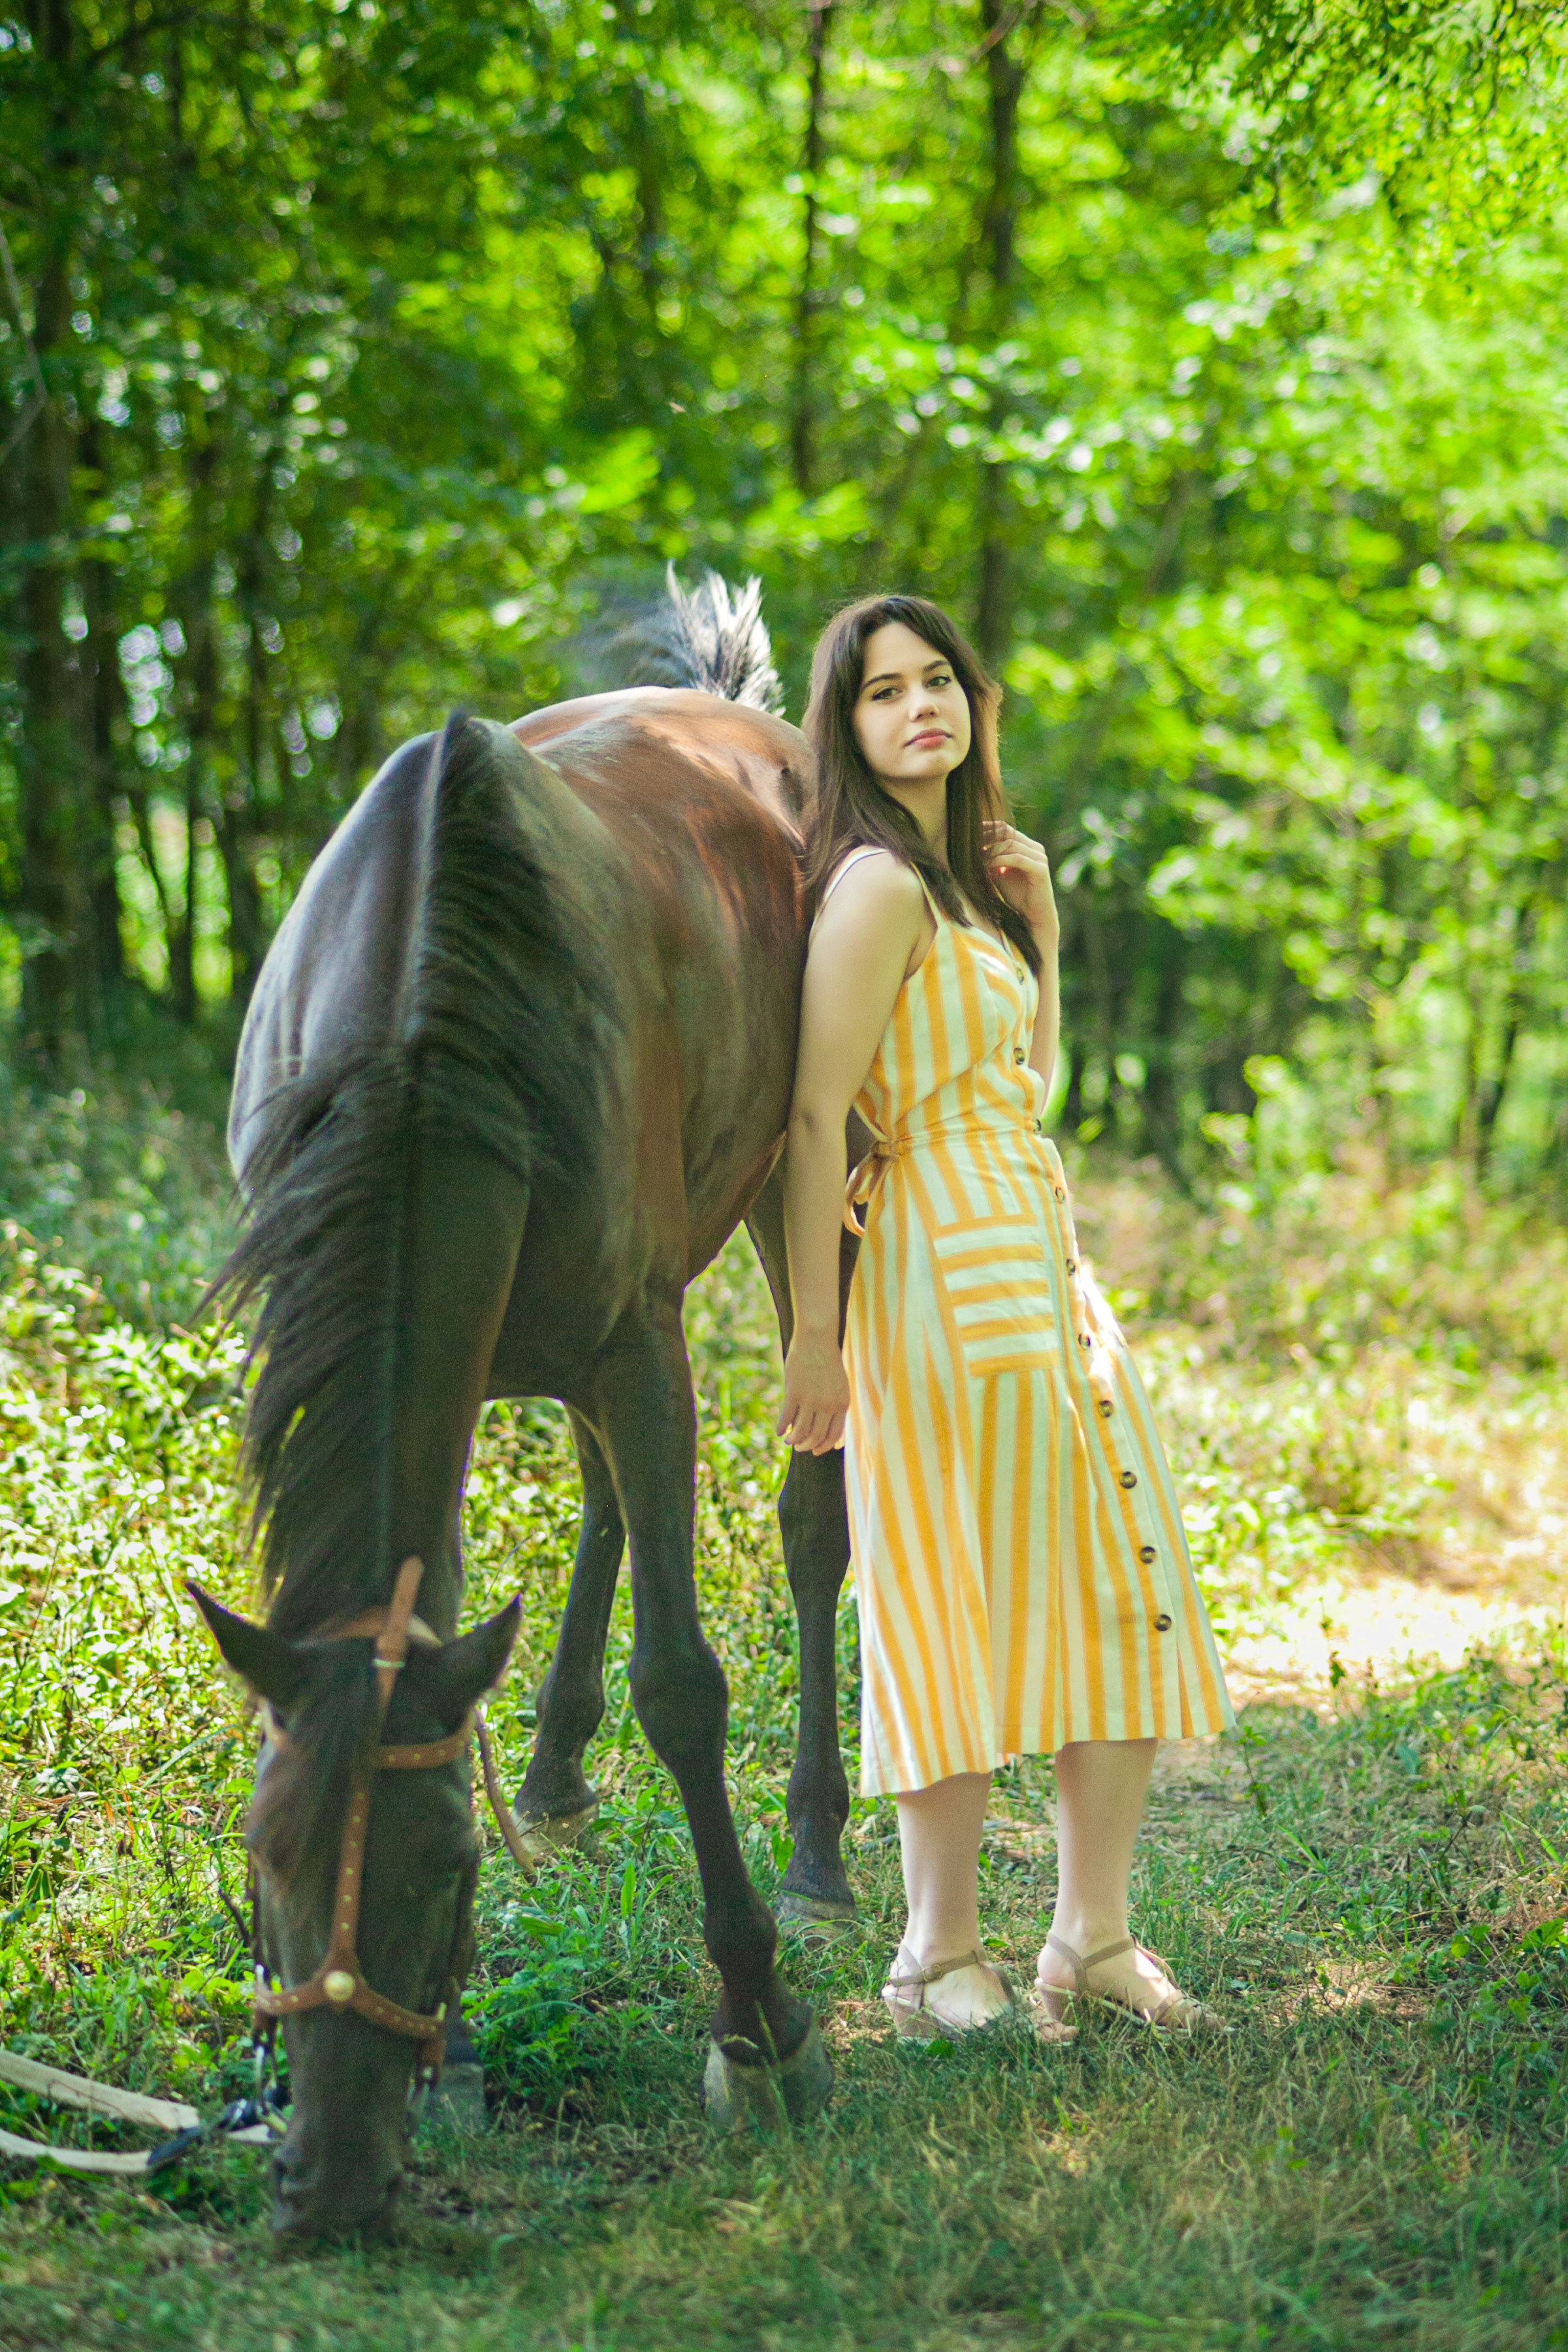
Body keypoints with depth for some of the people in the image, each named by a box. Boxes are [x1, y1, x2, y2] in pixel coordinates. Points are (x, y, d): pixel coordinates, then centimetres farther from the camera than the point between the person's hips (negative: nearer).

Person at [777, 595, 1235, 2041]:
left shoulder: (967, 875, 16)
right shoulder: (877, 883, -11)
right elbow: (817, 1114, -16)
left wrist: (1039, 911, 13)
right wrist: (814, 1332, -18)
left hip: (1043, 1257, 9)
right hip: (950, 1261, -9)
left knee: (1122, 1586, 7)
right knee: (960, 1598, -3)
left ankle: (1093, 1938, 15)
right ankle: (944, 1963, 8)